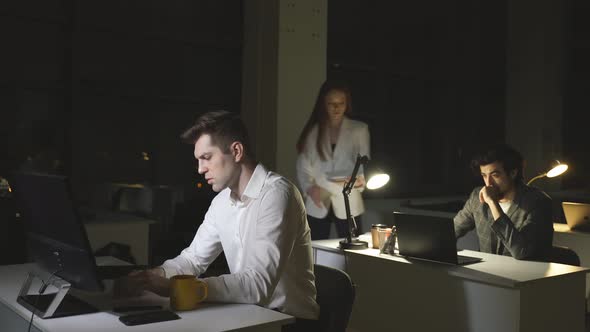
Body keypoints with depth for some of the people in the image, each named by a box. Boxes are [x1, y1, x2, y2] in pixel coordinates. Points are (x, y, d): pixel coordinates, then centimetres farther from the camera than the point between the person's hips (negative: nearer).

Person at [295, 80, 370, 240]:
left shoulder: (359, 130, 4)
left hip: (347, 205, -1)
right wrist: (309, 187, -13)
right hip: (317, 206, 1)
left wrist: (361, 179, -20)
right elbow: (303, 165, 5)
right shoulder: (312, 132, 7)